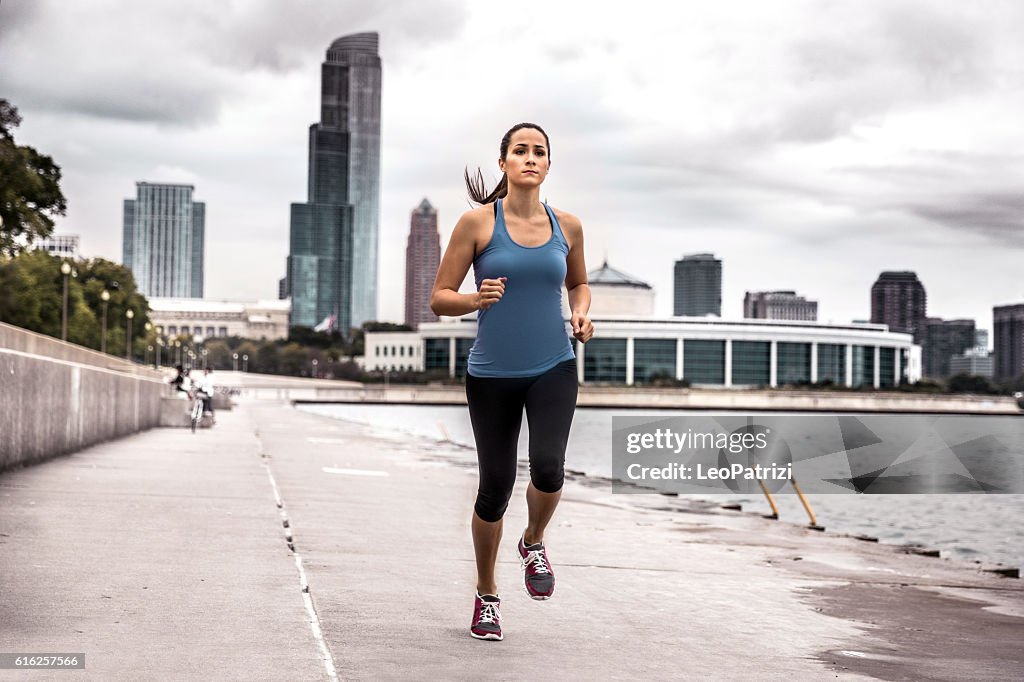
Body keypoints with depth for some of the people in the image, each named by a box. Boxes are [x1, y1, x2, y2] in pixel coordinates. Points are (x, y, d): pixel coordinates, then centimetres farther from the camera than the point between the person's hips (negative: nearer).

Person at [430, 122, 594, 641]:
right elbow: (439, 298, -3)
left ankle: (534, 543, 14)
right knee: (495, 486, 3)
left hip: (553, 369, 1)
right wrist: (476, 299, -23)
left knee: (548, 468, -21)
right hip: (492, 374, -1)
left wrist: (582, 311, 1)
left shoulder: (567, 227, 4)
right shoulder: (478, 222, -5)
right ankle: (486, 595, 27)